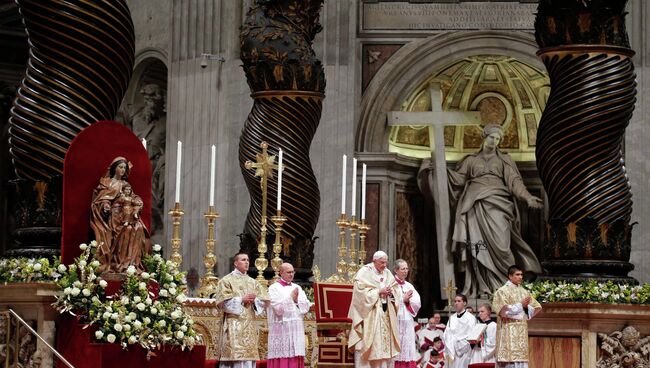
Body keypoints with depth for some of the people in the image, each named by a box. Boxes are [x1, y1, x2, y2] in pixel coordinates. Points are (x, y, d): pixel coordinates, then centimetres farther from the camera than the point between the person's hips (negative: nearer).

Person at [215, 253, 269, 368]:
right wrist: (241, 300, -11)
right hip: (234, 325, -5)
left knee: (249, 357, 0)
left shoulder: (253, 282, 17)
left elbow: (264, 300, 12)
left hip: (250, 326, 5)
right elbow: (223, 302, -7)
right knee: (236, 355, -13)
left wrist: (254, 300, -8)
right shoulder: (227, 280, 3)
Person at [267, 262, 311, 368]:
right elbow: (278, 308, -12)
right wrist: (291, 298, -9)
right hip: (281, 329, -5)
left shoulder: (297, 288, 16)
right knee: (282, 359, -9)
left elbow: (306, 306, 7)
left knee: (296, 359, 1)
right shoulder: (274, 288, 0)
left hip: (296, 329, 5)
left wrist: (296, 300, -9)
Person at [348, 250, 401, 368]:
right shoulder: (364, 272, -6)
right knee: (369, 341, -9)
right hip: (370, 314, -6)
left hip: (385, 314, 6)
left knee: (385, 342, 3)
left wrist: (391, 292, -8)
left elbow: (396, 290, 14)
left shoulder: (387, 273, 13)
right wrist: (379, 292, -17)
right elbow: (361, 292, -15)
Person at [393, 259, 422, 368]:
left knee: (408, 349, 0)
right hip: (395, 321, -5)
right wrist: (403, 299, -9)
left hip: (407, 321, 5)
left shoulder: (409, 286, 17)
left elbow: (417, 303, 9)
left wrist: (407, 300, -7)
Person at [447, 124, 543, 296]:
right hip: (475, 206, 1)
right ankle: (482, 287, -10)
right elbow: (458, 178, 14)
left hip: (496, 203, -1)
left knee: (499, 243, -16)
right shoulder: (471, 160, 22)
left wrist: (528, 197, -7)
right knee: (478, 245, -9)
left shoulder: (504, 159, 18)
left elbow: (514, 181, 8)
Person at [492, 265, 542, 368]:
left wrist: (527, 307, -8)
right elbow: (503, 310, -13)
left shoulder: (524, 292, 13)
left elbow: (535, 309, 13)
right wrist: (521, 305, -13)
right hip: (508, 331, -5)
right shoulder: (502, 291, -2)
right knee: (510, 357, -12)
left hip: (522, 331, 5)